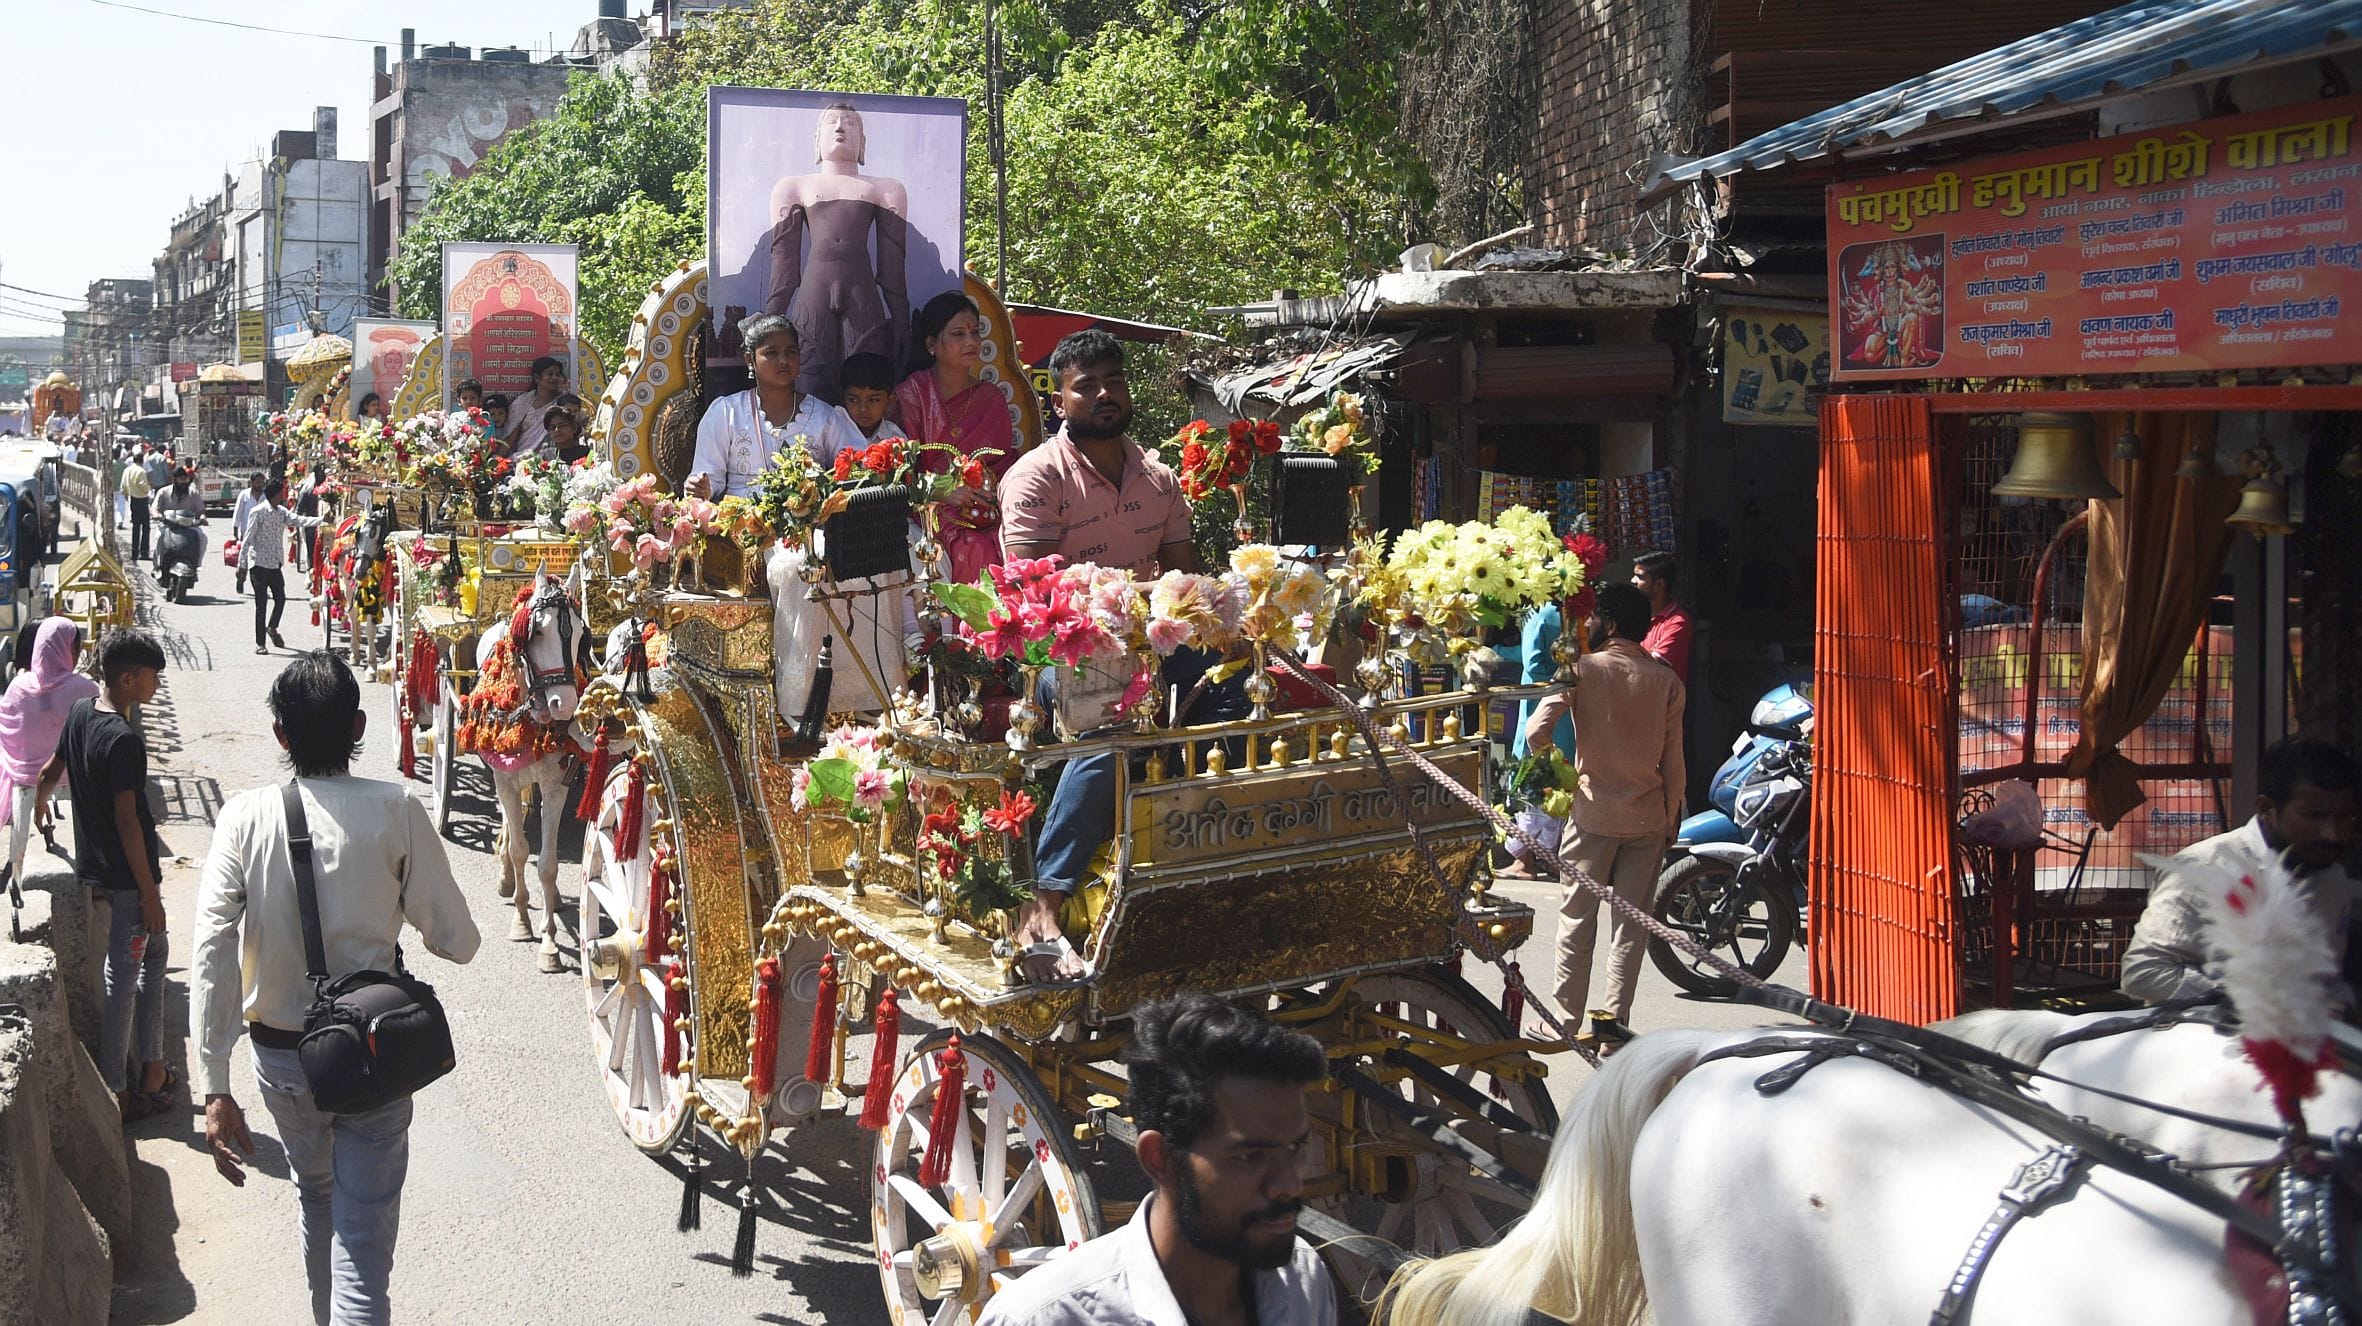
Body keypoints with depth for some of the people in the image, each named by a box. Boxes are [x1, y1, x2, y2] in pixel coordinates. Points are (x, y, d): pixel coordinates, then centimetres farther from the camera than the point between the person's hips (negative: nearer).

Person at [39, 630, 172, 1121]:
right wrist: (149, 891, -19)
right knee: (122, 978, 0)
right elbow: (126, 820, -25)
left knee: (152, 953, 19)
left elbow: (52, 771, 19)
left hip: (96, 865, 9)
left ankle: (152, 1072, 25)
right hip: (127, 874, -9)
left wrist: (40, 805, 41)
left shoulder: (80, 711, 3)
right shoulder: (123, 740, -24)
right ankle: (115, 1094, 8)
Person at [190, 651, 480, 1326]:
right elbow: (456, 941, -11)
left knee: (314, 1195, 30)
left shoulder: (245, 816, -10)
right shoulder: (396, 811, -14)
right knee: (363, 1246, 0)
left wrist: (215, 1092, -13)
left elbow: (212, 958, -15)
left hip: (280, 1057, 3)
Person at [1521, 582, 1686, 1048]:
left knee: (1578, 917, 8)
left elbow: (1538, 728, -16)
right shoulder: (1666, 680, 2)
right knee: (1631, 920, 7)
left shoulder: (1585, 668, -6)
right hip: (1647, 815, 2)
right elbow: (1673, 762, 4)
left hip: (1594, 812, -2)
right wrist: (1671, 821, 13)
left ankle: (1567, 1015, 10)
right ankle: (1613, 1015, 1)